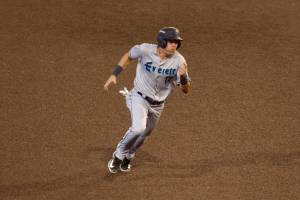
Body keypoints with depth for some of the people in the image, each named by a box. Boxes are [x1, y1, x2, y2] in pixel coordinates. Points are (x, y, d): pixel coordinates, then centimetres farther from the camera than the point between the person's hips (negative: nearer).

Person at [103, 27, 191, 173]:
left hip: (158, 105, 3)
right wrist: (114, 75, -6)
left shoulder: (179, 61, -18)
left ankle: (127, 157, 49)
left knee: (143, 135, 19)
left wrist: (183, 76, -34)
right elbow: (128, 56, 0)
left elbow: (185, 90, -12)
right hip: (139, 97, -3)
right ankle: (119, 155, -1)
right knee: (138, 128, -27)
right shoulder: (145, 50, -21)